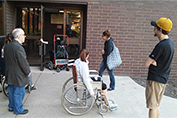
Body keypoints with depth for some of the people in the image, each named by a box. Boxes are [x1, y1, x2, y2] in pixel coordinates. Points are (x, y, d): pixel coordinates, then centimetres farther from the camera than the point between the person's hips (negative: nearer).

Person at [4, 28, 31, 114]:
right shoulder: (18, 47, -24)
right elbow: (23, 62, -22)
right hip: (18, 75, -9)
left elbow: (6, 60, 13)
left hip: (9, 74, 9)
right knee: (19, 93, 6)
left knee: (11, 91, 22)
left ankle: (11, 107, 38)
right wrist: (28, 72, -8)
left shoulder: (7, 46, 5)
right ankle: (18, 110, 20)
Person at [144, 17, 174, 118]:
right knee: (157, 105, 20)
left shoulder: (161, 45, -23)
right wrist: (153, 61, -5)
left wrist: (151, 61, 0)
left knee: (152, 106, 1)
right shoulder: (170, 43, 7)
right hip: (164, 79, 9)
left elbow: (146, 64, -19)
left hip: (155, 79, -9)